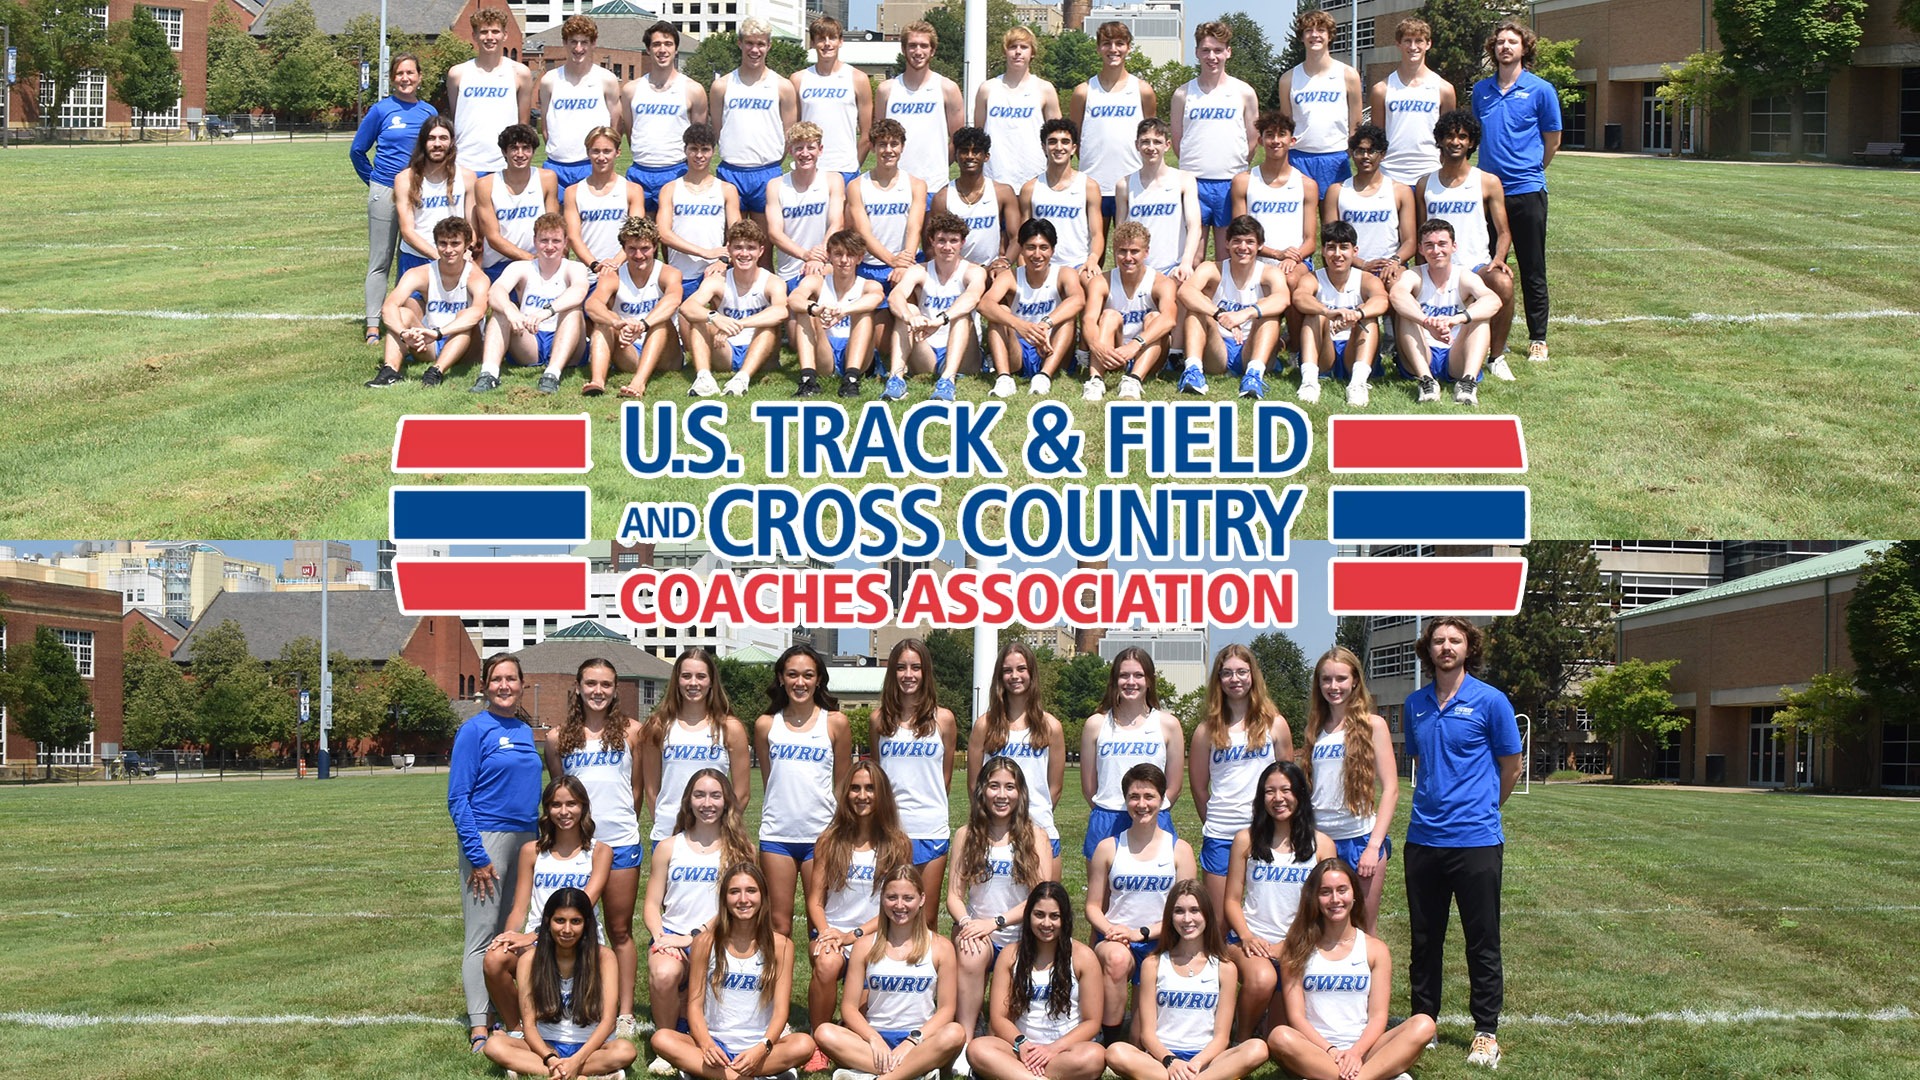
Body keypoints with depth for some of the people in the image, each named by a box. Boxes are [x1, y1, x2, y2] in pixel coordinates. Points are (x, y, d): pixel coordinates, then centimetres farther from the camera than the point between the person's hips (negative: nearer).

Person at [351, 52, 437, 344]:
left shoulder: (429, 112, 7)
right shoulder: (381, 110, -1)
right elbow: (357, 151, 7)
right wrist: (374, 181, 8)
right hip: (384, 193, -3)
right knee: (380, 262, -1)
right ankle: (373, 328, -2)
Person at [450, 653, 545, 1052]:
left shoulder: (526, 731, 12)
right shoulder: (475, 730, -7)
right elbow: (458, 798, -10)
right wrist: (477, 856, -16)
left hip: (526, 839, 7)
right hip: (488, 839, -7)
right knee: (483, 937, -6)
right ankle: (480, 1030, -6)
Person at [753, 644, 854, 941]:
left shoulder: (835, 723, 3)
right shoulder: (766, 725, 6)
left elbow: (842, 783, 8)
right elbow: (767, 780, 14)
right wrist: (773, 816, 11)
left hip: (821, 834, -1)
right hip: (777, 836, 1)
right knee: (779, 925, 2)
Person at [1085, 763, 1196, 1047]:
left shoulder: (1180, 850, 7)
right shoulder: (1108, 848, 9)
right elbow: (1093, 906, 10)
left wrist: (1142, 933, -12)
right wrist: (1110, 930, -12)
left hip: (1160, 943, 1)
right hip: (1115, 941, -1)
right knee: (1117, 957, -38)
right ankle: (1110, 1043, -26)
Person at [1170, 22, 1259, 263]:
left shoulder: (1244, 93, 5)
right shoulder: (1183, 95, 5)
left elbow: (1252, 141, 9)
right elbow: (1177, 139, 10)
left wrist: (1235, 167, 6)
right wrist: (1198, 164, 6)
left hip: (1231, 183, 0)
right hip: (1193, 181, 0)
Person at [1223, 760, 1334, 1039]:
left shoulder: (1321, 844, 6)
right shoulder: (1246, 839, 6)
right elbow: (1232, 899, 7)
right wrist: (1246, 937, -12)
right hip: (1250, 941, -1)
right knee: (1262, 979, -36)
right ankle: (1243, 1039, -8)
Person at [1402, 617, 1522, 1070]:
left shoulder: (1489, 701, -5)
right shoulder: (1415, 705, 8)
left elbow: (1510, 768, 4)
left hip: (1475, 840, -4)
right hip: (1424, 840, 4)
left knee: (1482, 943, 2)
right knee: (1424, 940, 12)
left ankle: (1486, 1033, 9)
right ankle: (1422, 1022, 22)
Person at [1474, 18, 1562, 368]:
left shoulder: (1541, 90, -3)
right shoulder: (1481, 90, 8)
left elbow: (1552, 141, 5)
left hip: (1526, 190, -3)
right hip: (1489, 190, 4)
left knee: (1532, 271, 2)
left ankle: (1538, 339, 10)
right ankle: (1494, 337, 15)